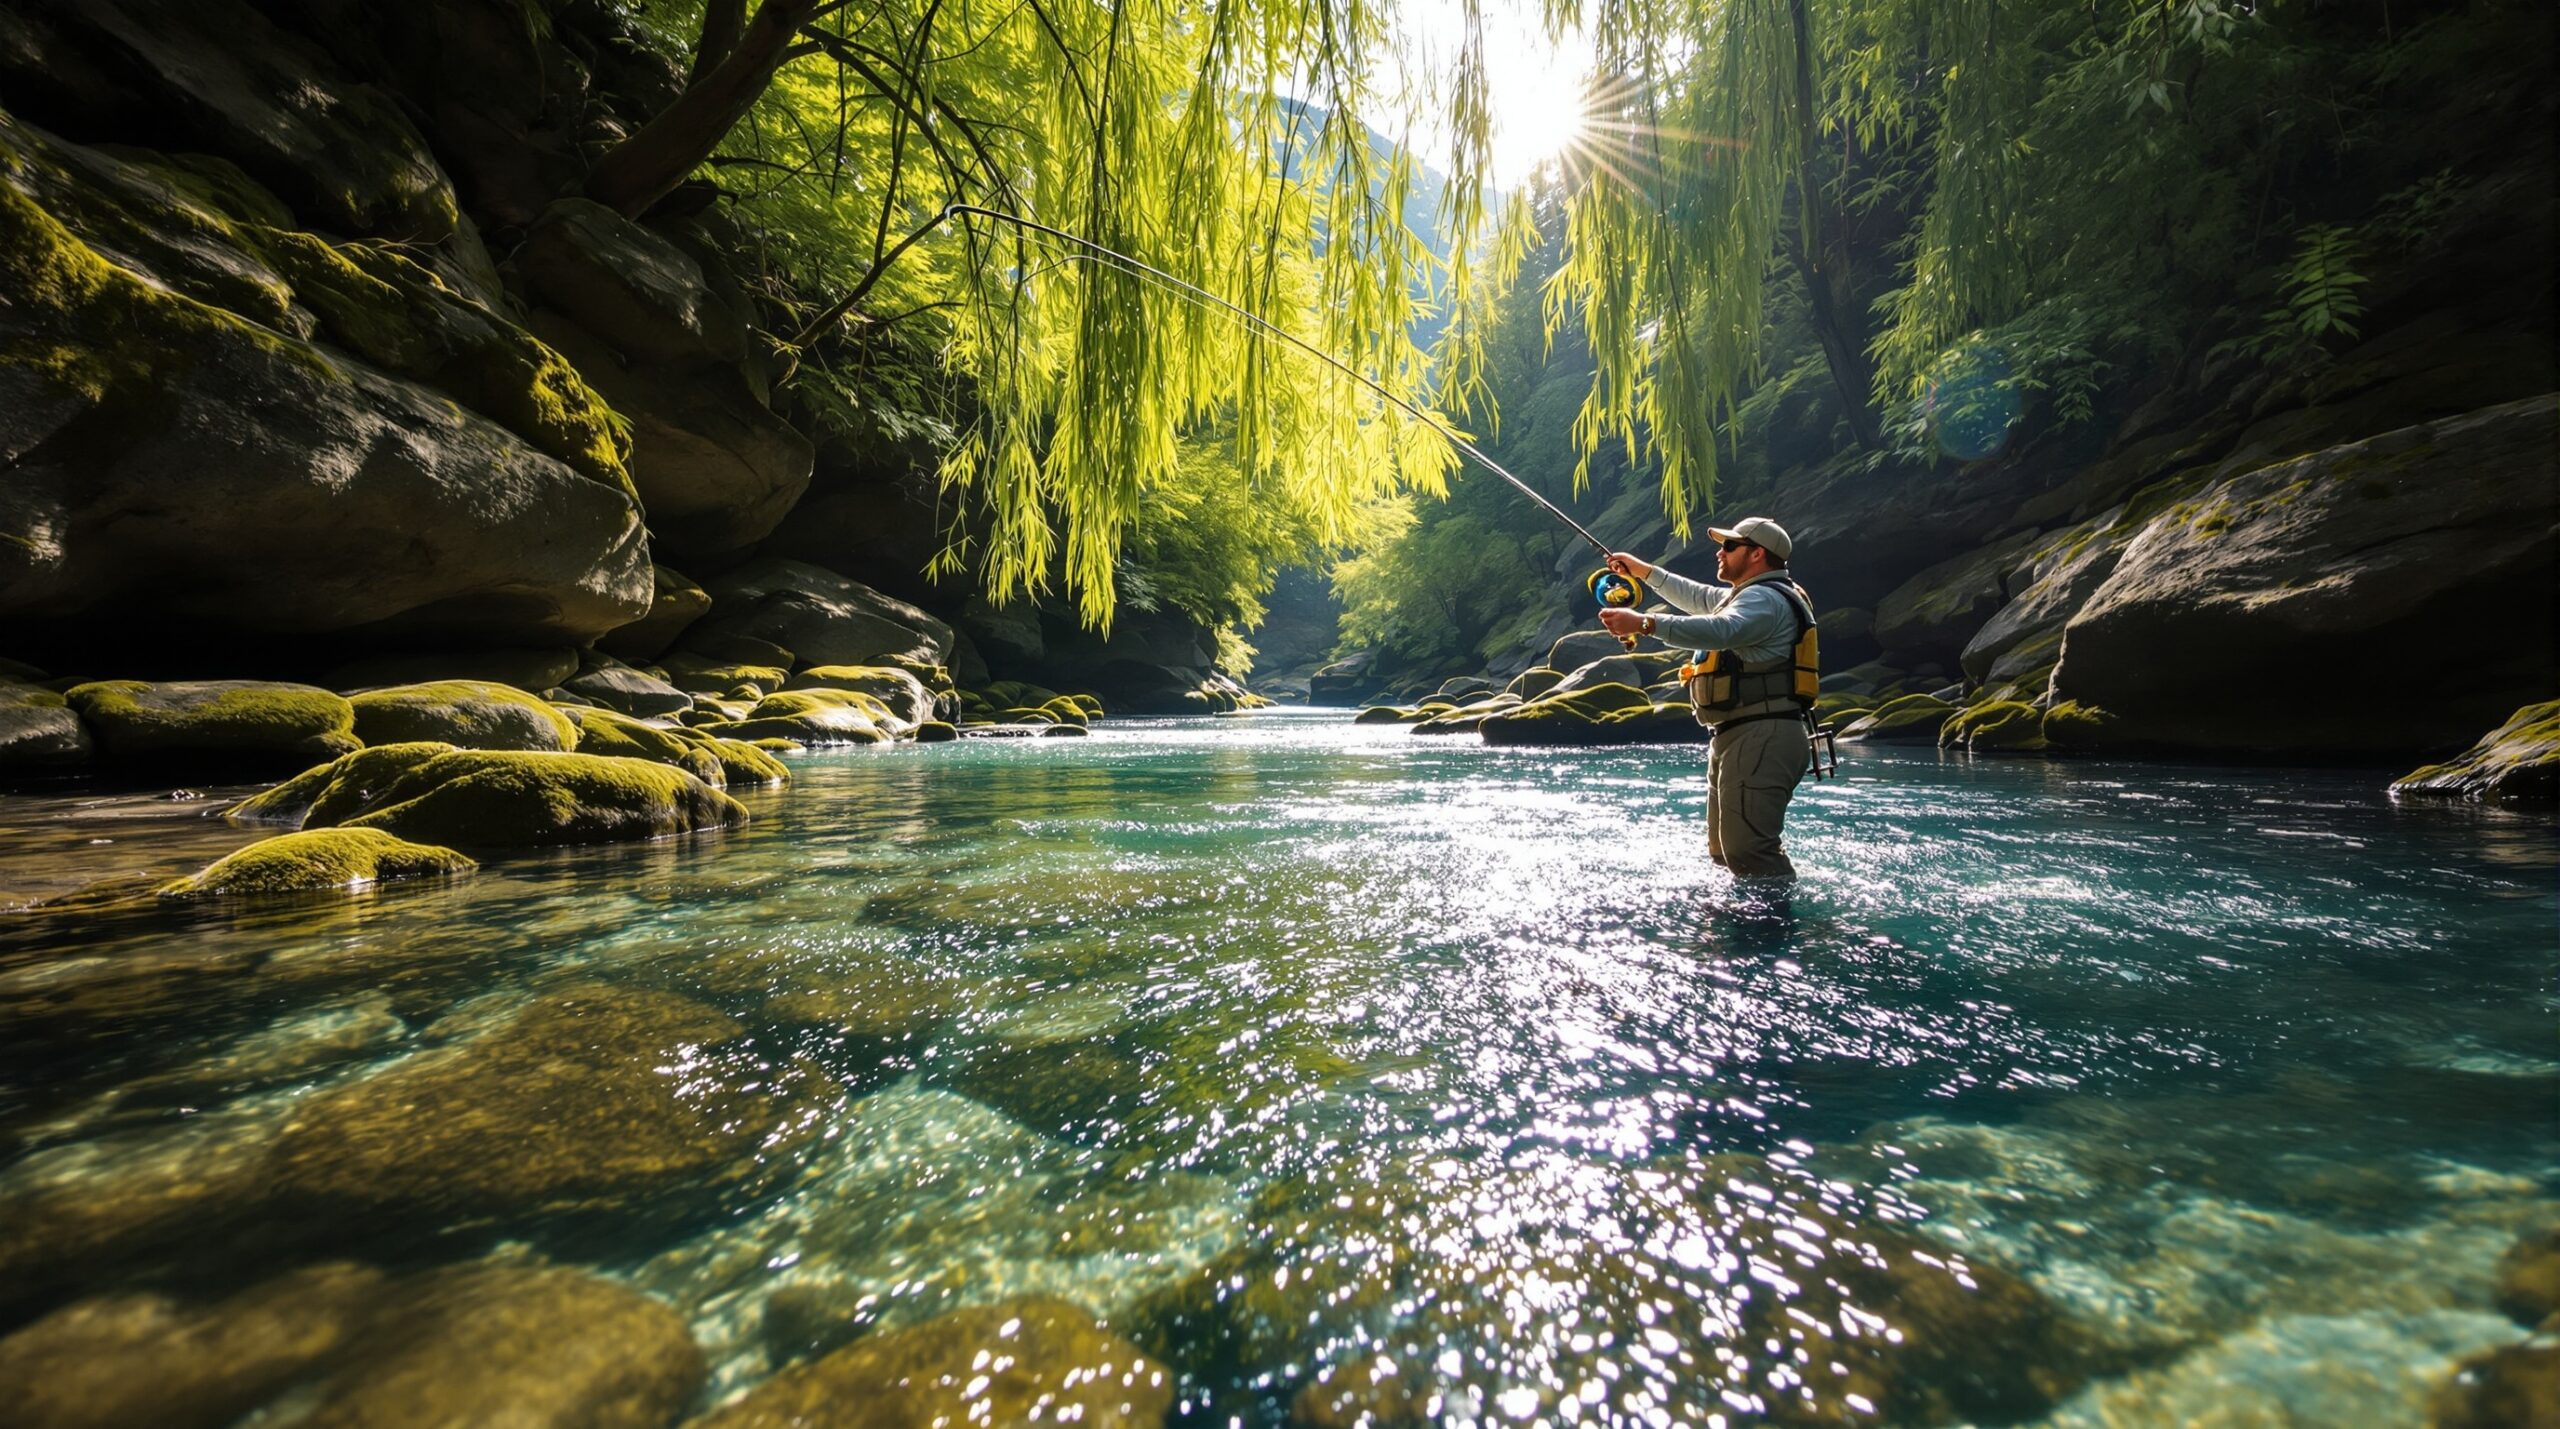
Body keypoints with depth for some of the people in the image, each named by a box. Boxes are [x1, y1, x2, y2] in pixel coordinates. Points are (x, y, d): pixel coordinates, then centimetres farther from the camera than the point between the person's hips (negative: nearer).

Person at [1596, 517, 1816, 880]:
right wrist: (1643, 571, 37)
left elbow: (1721, 630, -31)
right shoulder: (1751, 595, 24)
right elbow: (1699, 597, 39)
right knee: (1724, 849, 15)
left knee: (1747, 851, -19)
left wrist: (1644, 624, -37)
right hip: (1740, 737, 12)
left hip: (1760, 738, -12)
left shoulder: (1767, 599, -11)